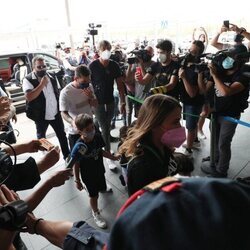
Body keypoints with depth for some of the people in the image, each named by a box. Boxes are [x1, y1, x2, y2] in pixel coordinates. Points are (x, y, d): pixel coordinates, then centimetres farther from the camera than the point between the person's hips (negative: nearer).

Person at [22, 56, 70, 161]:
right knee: (41, 136, 20)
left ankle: (67, 156, 27)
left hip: (56, 113, 3)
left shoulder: (52, 77, 0)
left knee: (62, 135, 11)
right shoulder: (28, 80, -14)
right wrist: (42, 84, -27)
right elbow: (29, 97, -28)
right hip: (41, 115, -3)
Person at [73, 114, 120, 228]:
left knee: (102, 188, 27)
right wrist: (77, 180, -9)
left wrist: (113, 157, 4)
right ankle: (96, 213, 41)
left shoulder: (97, 137, -18)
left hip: (100, 170, 5)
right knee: (94, 195, 13)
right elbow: (76, 164, -17)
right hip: (88, 176, -4)